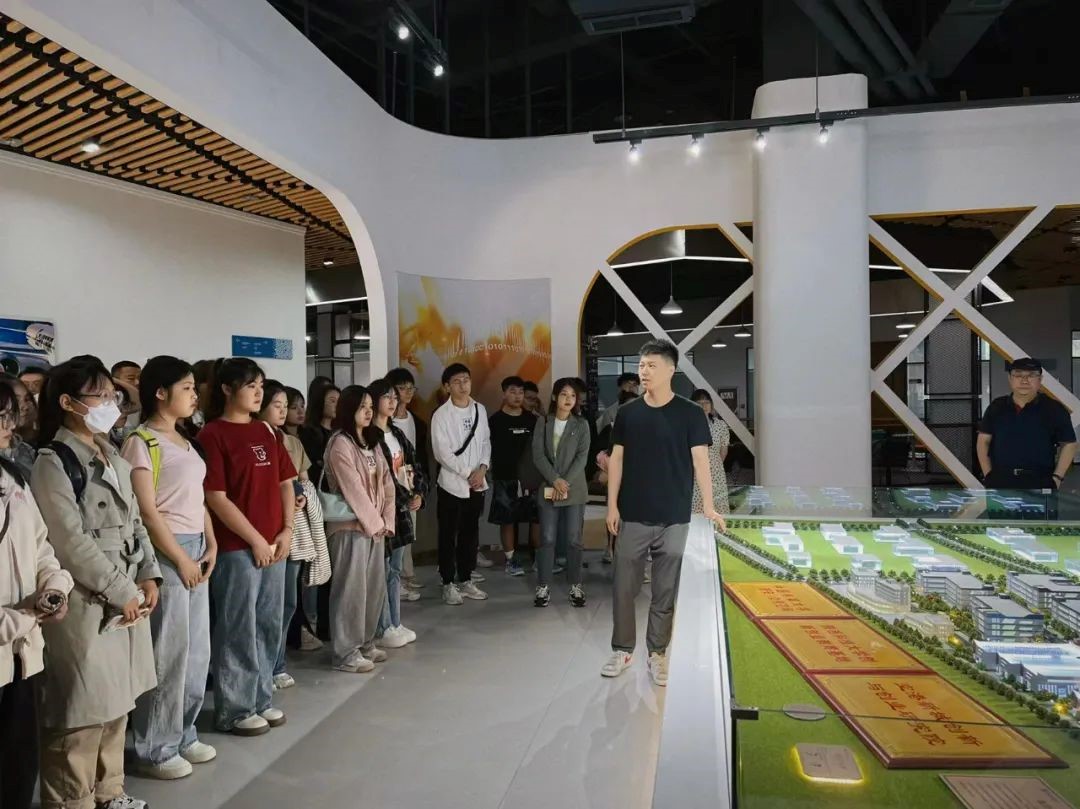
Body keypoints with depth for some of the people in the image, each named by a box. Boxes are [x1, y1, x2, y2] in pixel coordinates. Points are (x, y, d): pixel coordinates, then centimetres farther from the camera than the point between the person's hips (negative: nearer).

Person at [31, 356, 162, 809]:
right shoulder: (53, 462, -12)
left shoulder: (113, 458, 13)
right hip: (85, 603, -8)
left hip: (127, 597, 8)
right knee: (83, 709, 1)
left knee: (115, 701, 17)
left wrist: (148, 576, 3)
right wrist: (122, 592, -14)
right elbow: (72, 541, -17)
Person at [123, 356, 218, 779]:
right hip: (165, 552, -8)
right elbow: (146, 510, -14)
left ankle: (183, 734, 27)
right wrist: (181, 559, -12)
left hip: (196, 548, 8)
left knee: (197, 648, 13)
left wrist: (210, 545, 6)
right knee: (168, 651, 0)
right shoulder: (141, 442, -10)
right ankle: (155, 749, 14)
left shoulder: (183, 441, 14)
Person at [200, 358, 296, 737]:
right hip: (237, 548, -7)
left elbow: (285, 482, 13)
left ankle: (261, 700, 29)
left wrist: (286, 531, 2)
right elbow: (216, 498, -14)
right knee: (238, 630, 3)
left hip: (275, 544, 7)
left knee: (268, 626, 14)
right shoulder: (213, 435, -9)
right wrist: (255, 540, -12)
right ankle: (234, 710, 18)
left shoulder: (266, 432, 11)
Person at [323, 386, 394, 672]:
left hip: (375, 525, 8)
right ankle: (346, 653, 8)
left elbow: (386, 482, 10)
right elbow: (353, 489, -15)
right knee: (351, 589, -2)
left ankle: (365, 644, 25)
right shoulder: (340, 444, -12)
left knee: (375, 588, 12)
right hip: (351, 526, -8)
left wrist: (386, 521, 0)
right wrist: (375, 523, -11)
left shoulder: (372, 441, 14)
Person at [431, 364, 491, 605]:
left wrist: (482, 469, -8)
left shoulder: (480, 409, 6)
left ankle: (465, 580, 25)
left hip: (477, 483, 4)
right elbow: (442, 452, -13)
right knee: (448, 536, 5)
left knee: (470, 534, 13)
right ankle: (448, 584, 15)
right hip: (452, 483, -4)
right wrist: (468, 473, -13)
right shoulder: (441, 414, -8)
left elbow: (486, 442, 8)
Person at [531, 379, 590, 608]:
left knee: (573, 539, 3)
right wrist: (555, 480, -14)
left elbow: (582, 457, -5)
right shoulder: (542, 423, 4)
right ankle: (543, 586, 11)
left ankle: (575, 586, 14)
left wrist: (566, 482, -14)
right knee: (547, 538, 2)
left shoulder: (581, 424, 2)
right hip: (548, 488, 1)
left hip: (575, 489, 0)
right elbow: (538, 455, -3)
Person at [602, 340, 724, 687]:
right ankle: (622, 649, 23)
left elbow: (700, 460, -5)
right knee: (624, 587, 7)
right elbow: (616, 460, 6)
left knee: (666, 591, 8)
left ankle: (657, 652, 23)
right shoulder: (628, 413, 3)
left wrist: (708, 506, -14)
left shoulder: (690, 414, -3)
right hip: (632, 517, 2)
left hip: (674, 519, -2)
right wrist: (612, 505, 2)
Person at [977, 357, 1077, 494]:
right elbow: (983, 441, 7)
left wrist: (1057, 477, -5)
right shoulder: (997, 407, 5)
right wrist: (988, 474, 0)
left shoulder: (1053, 409, -1)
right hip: (1000, 480, 2)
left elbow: (1069, 444, 2)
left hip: (1039, 482, -2)